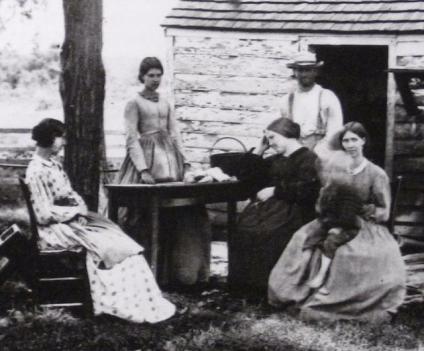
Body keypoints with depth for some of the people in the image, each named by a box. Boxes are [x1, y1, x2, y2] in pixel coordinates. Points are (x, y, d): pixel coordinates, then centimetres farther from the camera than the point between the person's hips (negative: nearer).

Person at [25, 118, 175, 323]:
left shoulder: (53, 164, 11)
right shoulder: (37, 172, -18)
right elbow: (43, 214, -21)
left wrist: (81, 206, -3)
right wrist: (76, 211, -14)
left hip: (71, 219, 9)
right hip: (54, 229, -9)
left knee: (115, 235, -8)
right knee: (105, 244, -18)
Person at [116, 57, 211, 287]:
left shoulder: (165, 104, 17)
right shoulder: (134, 103, 0)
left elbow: (175, 134, 15)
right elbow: (132, 139, -6)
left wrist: (184, 162, 3)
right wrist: (143, 169, -17)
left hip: (169, 158, 5)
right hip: (146, 157, -5)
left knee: (175, 215, -1)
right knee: (148, 219, -10)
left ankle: (172, 272, 3)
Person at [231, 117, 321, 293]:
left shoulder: (308, 159, 3)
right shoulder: (274, 160, 26)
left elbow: (304, 189, -12)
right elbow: (247, 177, 26)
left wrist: (274, 190, -9)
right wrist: (259, 150, 21)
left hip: (292, 208, -6)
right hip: (270, 205, 6)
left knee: (268, 231, -35)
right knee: (245, 225, -24)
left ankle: (268, 283, -29)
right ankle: (247, 284, -23)